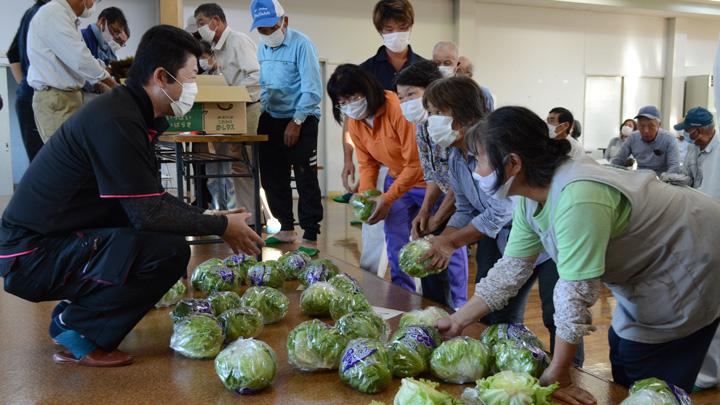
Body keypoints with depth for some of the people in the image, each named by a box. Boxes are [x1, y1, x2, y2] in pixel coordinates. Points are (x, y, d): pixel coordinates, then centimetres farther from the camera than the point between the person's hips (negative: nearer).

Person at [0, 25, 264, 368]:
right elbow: (150, 214, -24)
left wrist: (210, 218, 8)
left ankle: (75, 314, 12)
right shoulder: (117, 122, -23)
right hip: (33, 254, -10)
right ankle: (76, 327, -5)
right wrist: (222, 227, -12)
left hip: (58, 238, 10)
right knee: (172, 251, -24)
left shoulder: (128, 109, 8)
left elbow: (152, 198, 14)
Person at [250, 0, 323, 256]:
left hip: (301, 122, -7)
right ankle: (286, 229, 26)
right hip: (271, 120, 8)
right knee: (273, 178, 12)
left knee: (306, 181, -4)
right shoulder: (262, 49, 11)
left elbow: (312, 90, -16)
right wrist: (260, 115, 7)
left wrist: (296, 122, -19)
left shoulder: (301, 45, -12)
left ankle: (310, 237, 4)